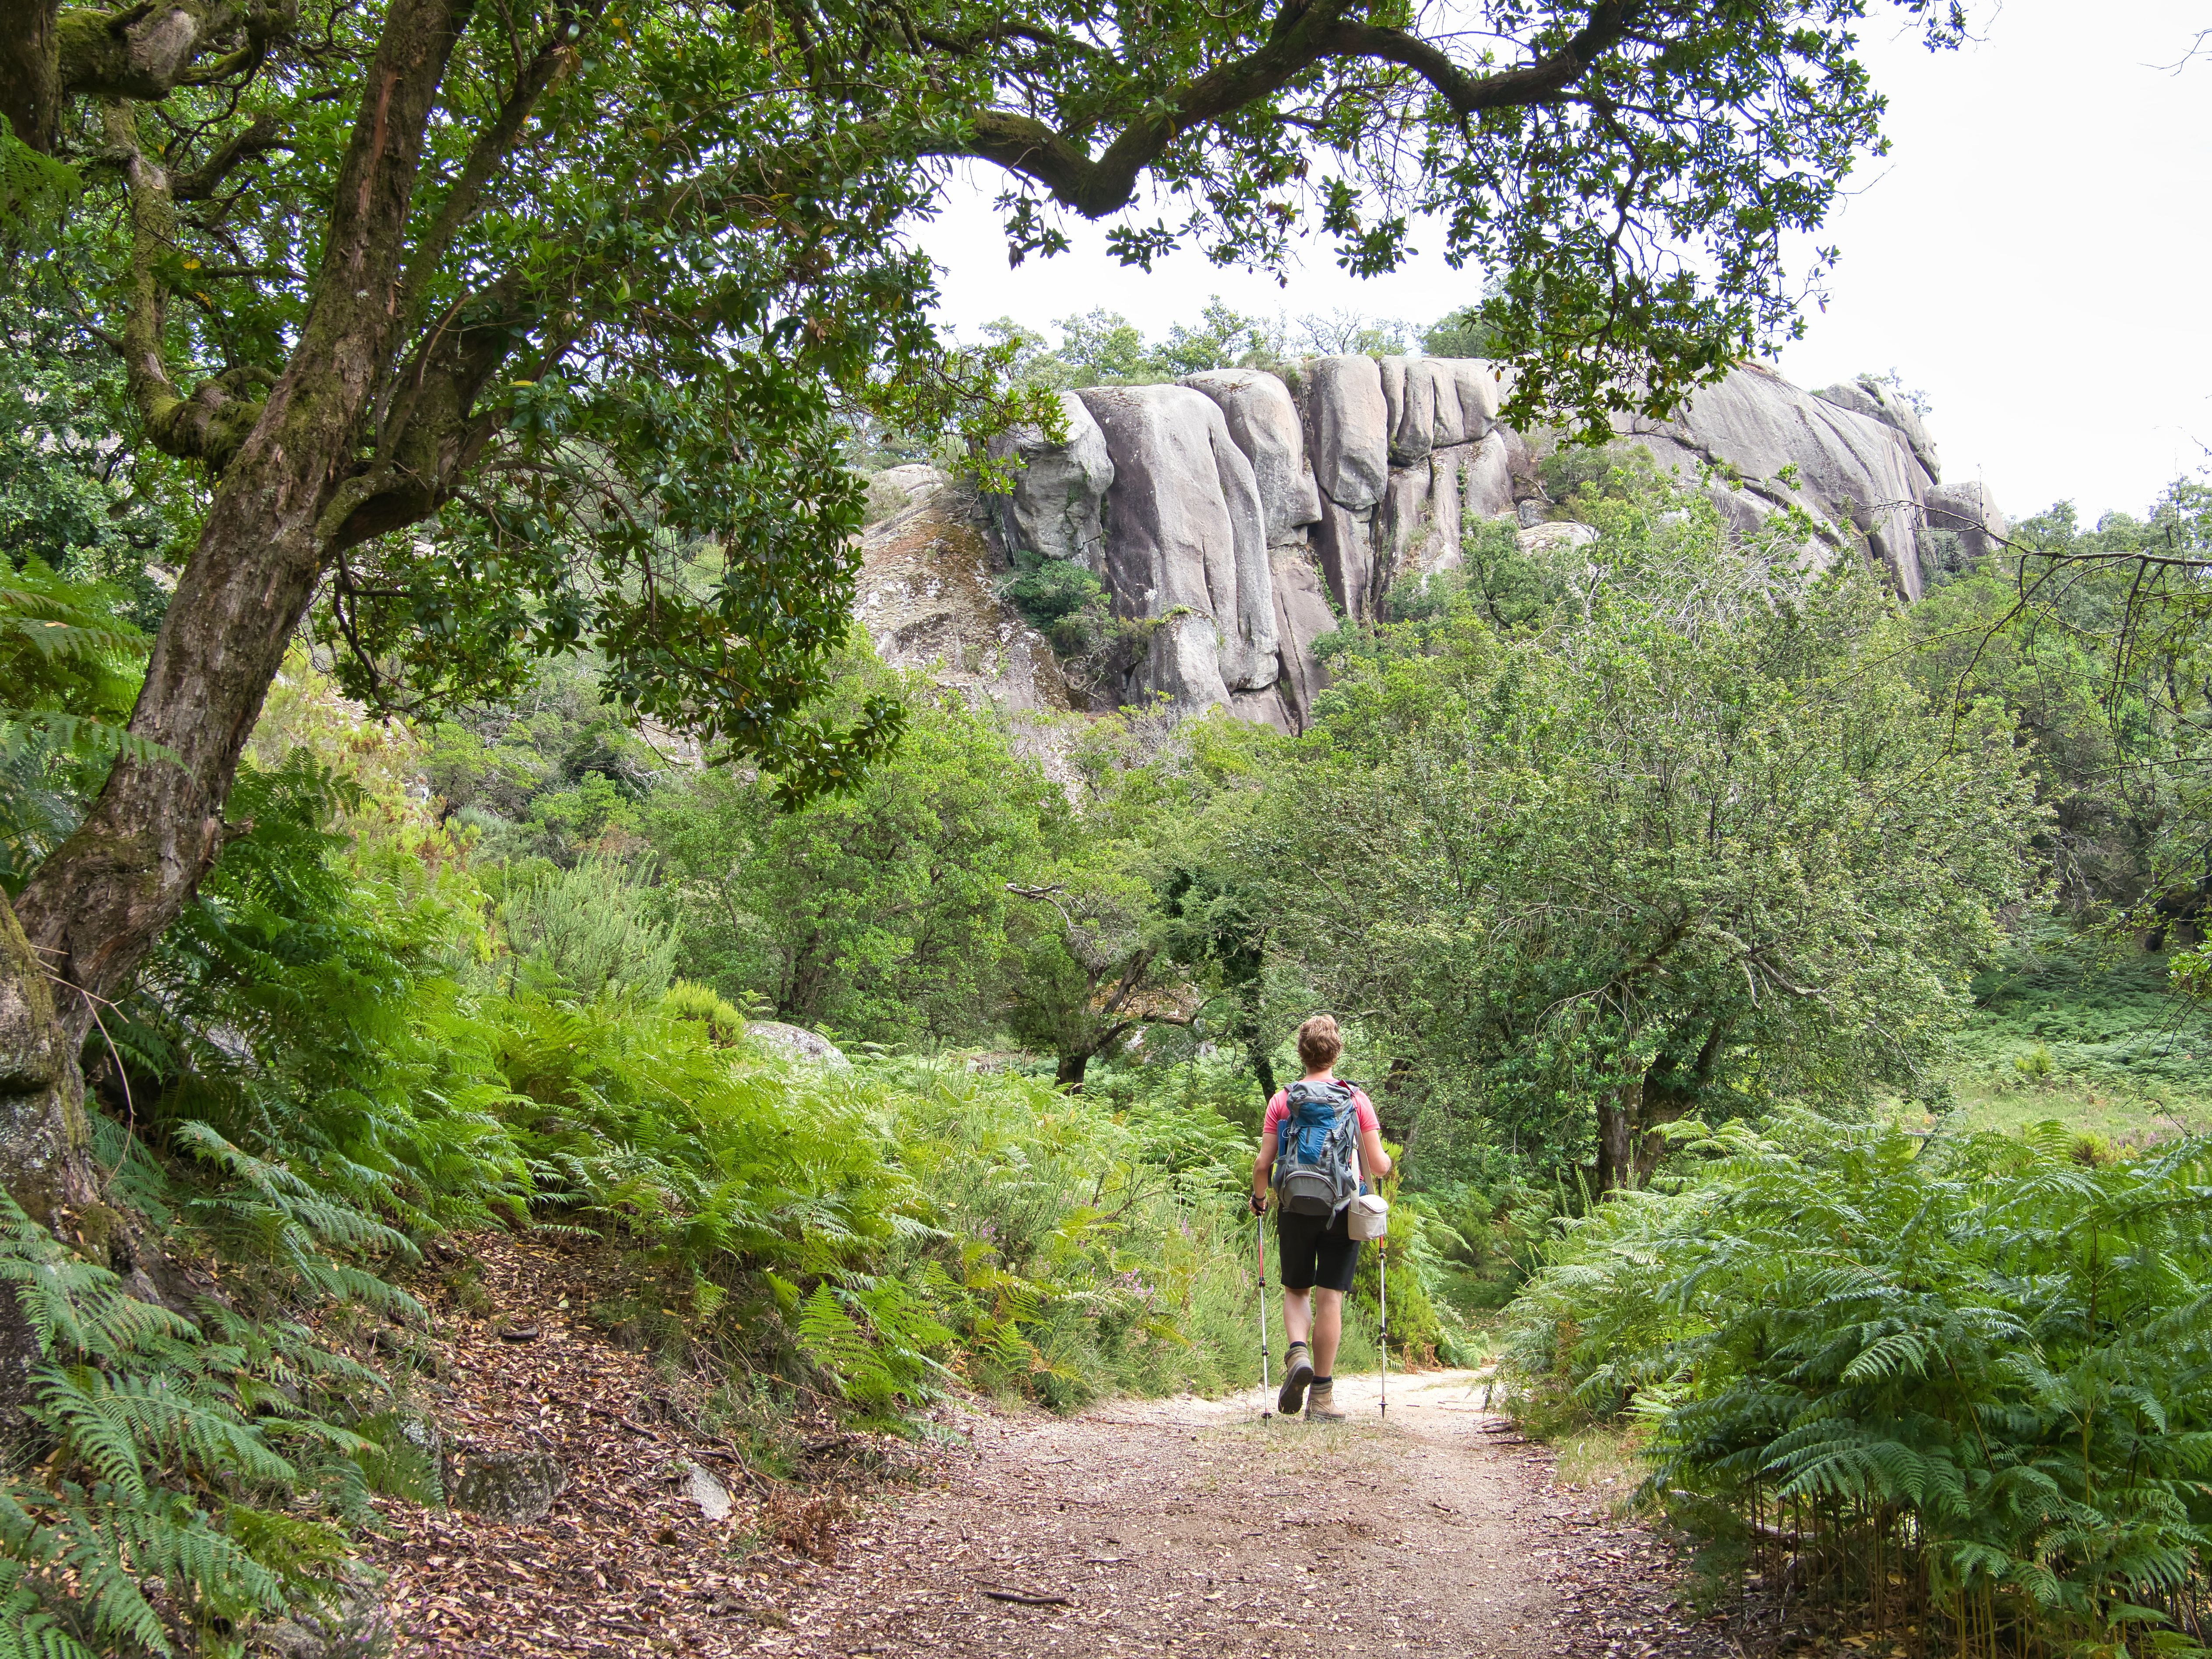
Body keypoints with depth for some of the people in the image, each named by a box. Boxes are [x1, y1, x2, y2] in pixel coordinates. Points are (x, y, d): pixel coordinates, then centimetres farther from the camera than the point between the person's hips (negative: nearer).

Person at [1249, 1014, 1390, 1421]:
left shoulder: (1283, 1100, 0)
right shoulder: (1356, 1099, -1)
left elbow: (1263, 1164, -2)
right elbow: (1378, 1166, -3)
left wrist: (1259, 1197, 17)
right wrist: (1387, 1162, 21)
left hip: (1295, 1209, 1)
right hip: (1341, 1210, -1)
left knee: (1296, 1290, 17)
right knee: (1330, 1297, 3)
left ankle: (1298, 1354, -9)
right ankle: (1322, 1395, 5)